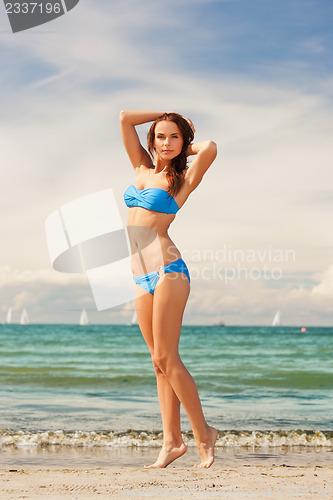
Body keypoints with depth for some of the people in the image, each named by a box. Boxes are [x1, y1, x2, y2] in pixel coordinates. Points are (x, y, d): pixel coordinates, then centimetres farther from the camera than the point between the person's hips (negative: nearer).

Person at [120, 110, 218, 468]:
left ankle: (203, 433, 2)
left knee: (166, 358, -9)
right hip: (142, 277, 6)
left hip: (167, 270, -6)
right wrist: (165, 114, 19)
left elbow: (210, 148, -18)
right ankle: (171, 441, 7)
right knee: (160, 361, 5)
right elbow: (125, 118, 18)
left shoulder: (183, 180, 0)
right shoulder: (142, 169, 16)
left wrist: (187, 147, 1)